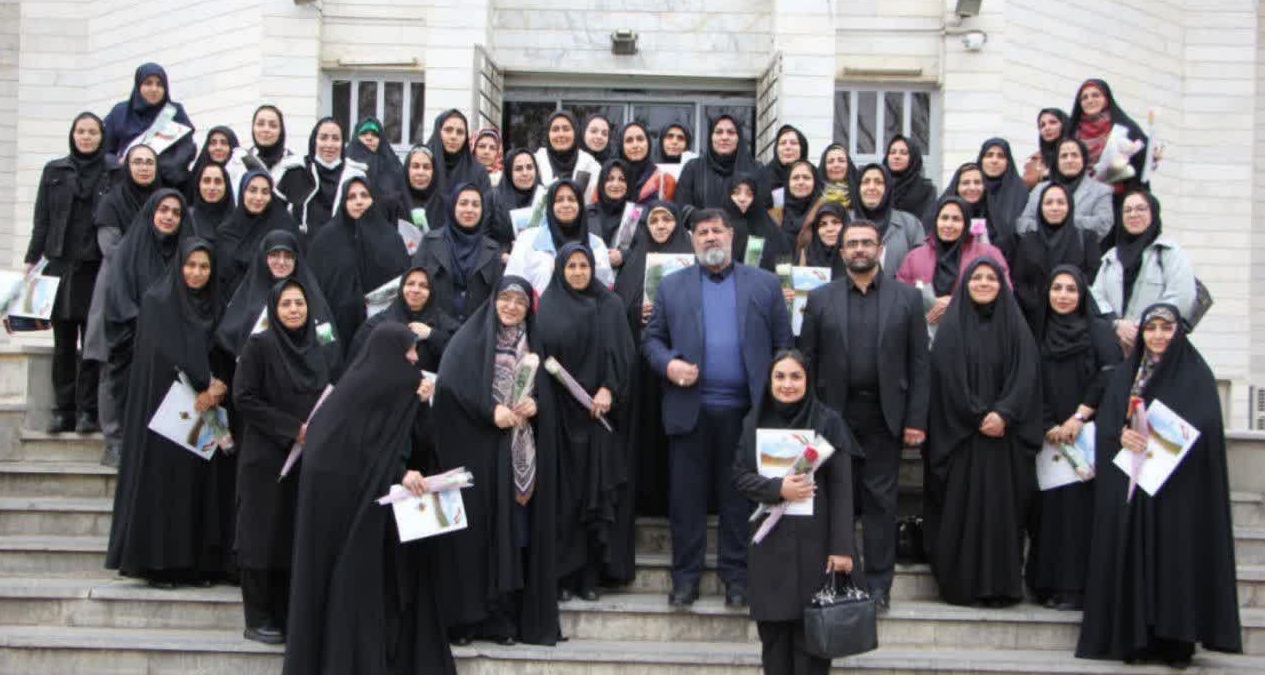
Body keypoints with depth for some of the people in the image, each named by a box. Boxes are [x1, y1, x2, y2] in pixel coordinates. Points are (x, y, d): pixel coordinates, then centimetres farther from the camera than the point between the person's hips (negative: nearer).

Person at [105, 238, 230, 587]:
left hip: (202, 412, 5)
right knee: (163, 477, -7)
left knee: (201, 479, 3)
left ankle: (198, 564, 6)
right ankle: (157, 563, -2)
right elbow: (165, 354, -13)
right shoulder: (156, 302, -2)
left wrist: (212, 389, -9)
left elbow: (216, 359, 10)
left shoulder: (210, 308, 14)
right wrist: (205, 383, -14)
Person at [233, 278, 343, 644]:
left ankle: (291, 618, 11)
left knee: (302, 539, 3)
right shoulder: (259, 346, -3)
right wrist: (292, 428, -14)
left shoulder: (324, 350, 10)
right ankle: (259, 619, 9)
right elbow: (243, 399, -9)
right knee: (266, 537, -1)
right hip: (266, 459, -4)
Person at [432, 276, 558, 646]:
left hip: (522, 455, 4)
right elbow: (450, 386, -10)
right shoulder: (469, 339, 2)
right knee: (476, 529, -7)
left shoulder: (533, 345, 16)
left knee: (515, 531, 0)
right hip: (477, 450, -4)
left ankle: (506, 617, 4)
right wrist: (490, 411, -17)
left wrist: (534, 404, -7)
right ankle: (468, 616, -2)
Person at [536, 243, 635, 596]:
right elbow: (541, 352, -1)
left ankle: (591, 573, 2)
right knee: (563, 492, -2)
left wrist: (608, 389, -11)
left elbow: (621, 352, 3)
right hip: (558, 411, -1)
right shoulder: (547, 307, 6)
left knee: (598, 490, -2)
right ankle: (562, 575, 2)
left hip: (599, 408, 1)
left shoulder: (610, 305, 9)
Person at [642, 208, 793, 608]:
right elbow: (651, 338, 10)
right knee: (686, 497, 3)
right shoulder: (672, 286, 10)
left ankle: (736, 575, 15)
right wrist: (668, 364, -11)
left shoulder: (765, 285, 8)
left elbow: (783, 343, 7)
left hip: (745, 410, 0)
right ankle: (685, 577, 13)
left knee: (739, 497, 5)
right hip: (690, 409, 1)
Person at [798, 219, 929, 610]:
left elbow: (918, 363, 3)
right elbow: (807, 360, 4)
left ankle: (878, 584, 11)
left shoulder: (907, 298, 6)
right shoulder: (820, 299, 7)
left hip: (884, 416, 0)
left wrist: (916, 420, -4)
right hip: (834, 413, 0)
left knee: (880, 501, 3)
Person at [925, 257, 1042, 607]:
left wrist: (1003, 414, -13)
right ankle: (961, 584, 2)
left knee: (1002, 507, 0)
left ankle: (1001, 584, 4)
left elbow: (1026, 376, 0)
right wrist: (978, 417, -10)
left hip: (1005, 434, 1)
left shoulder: (1015, 326, 10)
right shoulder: (952, 326, 5)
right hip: (959, 433, -1)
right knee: (961, 508, -2)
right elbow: (946, 376, -4)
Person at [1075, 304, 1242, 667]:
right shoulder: (1125, 374, 15)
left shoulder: (1196, 373, 4)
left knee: (1176, 554, -6)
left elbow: (1206, 427, -7)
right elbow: (1105, 420, 7)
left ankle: (1176, 641, -2)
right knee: (1132, 556, -1)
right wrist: (1121, 434, -15)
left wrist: (1159, 438, -20)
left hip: (1177, 486, -3)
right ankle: (1135, 640, 2)